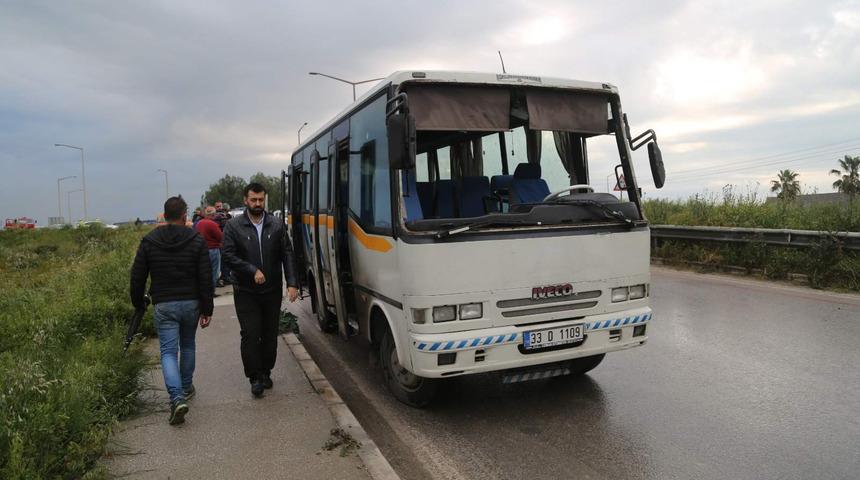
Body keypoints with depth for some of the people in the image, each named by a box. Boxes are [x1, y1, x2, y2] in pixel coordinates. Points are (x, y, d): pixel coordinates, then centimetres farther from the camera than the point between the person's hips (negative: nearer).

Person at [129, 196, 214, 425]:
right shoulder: (197, 240, -4)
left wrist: (138, 304, 15)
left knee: (168, 352, 0)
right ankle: (186, 388, 33)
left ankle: (177, 398, -15)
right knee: (187, 346, 21)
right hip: (191, 303, 1)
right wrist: (206, 309, -2)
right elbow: (205, 279, -7)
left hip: (164, 305, -1)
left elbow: (137, 277, 1)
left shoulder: (149, 241, -2)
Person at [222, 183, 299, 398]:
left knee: (270, 335, 11)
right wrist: (252, 271, -17)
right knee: (250, 335, -4)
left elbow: (287, 255, 1)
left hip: (272, 291, 2)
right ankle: (255, 378, 8)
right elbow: (228, 255, -8)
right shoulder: (233, 226, -2)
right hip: (245, 293, -2)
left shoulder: (277, 225, 3)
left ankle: (266, 372, 27)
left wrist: (292, 283, -9)